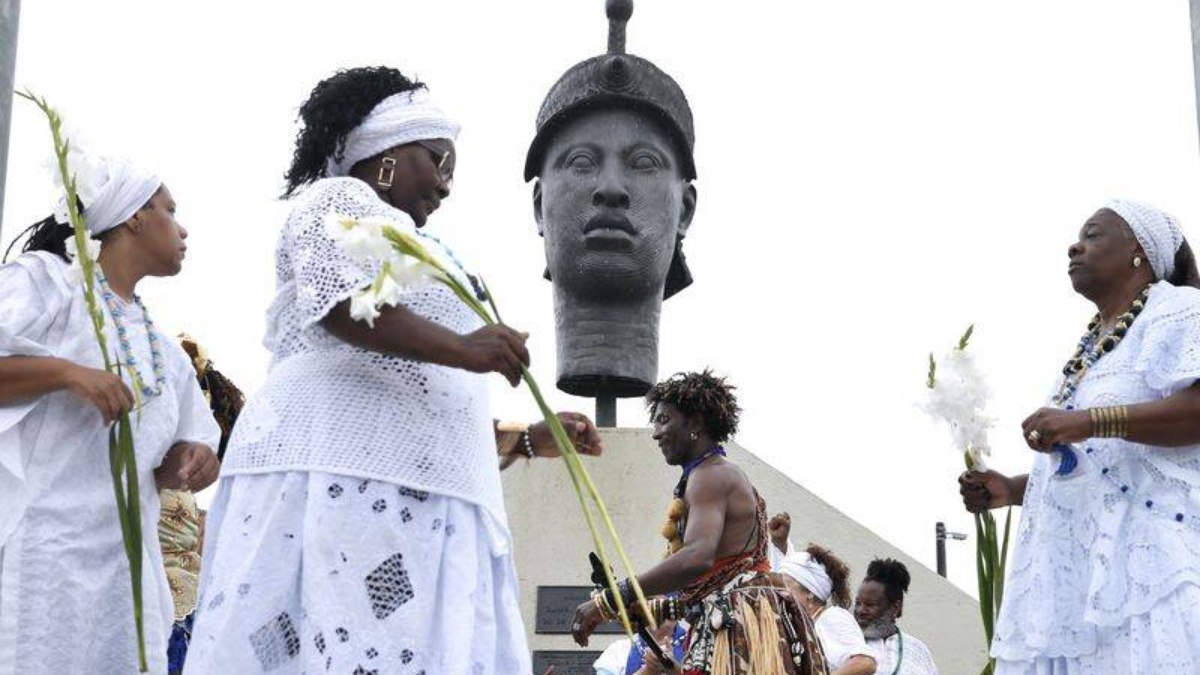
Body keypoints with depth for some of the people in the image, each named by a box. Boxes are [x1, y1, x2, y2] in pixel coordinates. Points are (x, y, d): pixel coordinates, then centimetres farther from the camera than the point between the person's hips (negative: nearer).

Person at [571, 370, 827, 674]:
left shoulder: (710, 474, -6)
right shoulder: (722, 474, 24)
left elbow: (697, 557, -25)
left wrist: (609, 600, -26)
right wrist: (655, 608, 20)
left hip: (739, 629, -10)